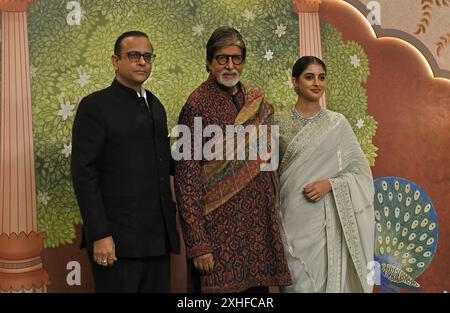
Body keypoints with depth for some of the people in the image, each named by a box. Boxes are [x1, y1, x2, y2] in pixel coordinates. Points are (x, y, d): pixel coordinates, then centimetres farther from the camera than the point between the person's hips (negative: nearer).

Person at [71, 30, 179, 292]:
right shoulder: (95, 106, -4)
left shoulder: (156, 106, 16)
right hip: (119, 240, -6)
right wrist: (99, 235, -16)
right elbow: (84, 174, -10)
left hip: (160, 238, 6)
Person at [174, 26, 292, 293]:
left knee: (259, 285, 9)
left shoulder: (257, 101, 10)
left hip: (260, 224, 5)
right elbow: (186, 178, -11)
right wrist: (198, 244, -14)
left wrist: (273, 217, 11)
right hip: (221, 227, -5)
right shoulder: (197, 105, -8)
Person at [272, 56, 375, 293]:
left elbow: (361, 171, 3)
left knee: (329, 279, 6)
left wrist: (330, 184, -12)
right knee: (299, 283, 1)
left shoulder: (337, 122, 3)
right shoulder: (279, 122, 2)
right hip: (294, 217, 0)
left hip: (329, 219, 1)